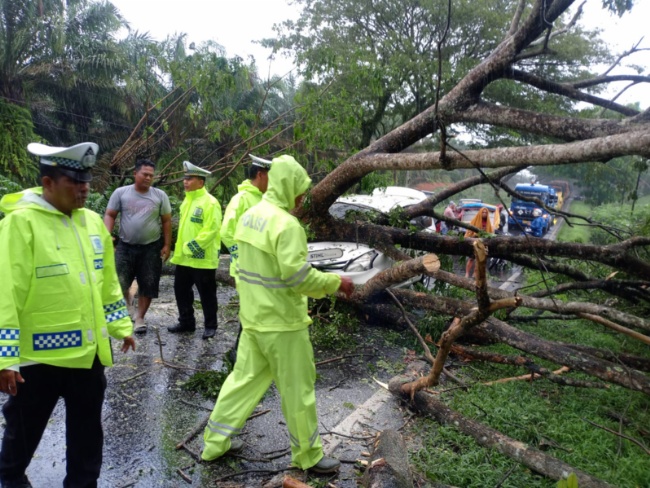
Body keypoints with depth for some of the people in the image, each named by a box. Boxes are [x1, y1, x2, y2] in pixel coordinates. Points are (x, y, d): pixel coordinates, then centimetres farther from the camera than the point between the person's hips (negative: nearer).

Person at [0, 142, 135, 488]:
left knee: (87, 429, 18)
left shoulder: (92, 221, 4)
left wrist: (121, 326, 14)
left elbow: (108, 282, 12)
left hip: (89, 350, 5)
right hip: (40, 354, -5)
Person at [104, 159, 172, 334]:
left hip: (151, 247, 1)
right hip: (125, 246, 0)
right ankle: (127, 298, 34)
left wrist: (167, 245, -1)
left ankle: (140, 317, 22)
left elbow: (166, 221, 3)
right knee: (119, 282, 0)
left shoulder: (160, 195, 0)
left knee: (148, 285, 5)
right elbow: (110, 215, 1)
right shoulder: (121, 193, -2)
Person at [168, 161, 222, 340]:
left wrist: (192, 247, -20)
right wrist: (182, 248, 14)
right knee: (181, 290, 16)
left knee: (206, 294, 4)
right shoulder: (187, 200, 13)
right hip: (183, 257, 9)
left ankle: (210, 326, 19)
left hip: (202, 258, -9)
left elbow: (211, 230, -22)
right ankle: (186, 322, 31)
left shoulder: (210, 202, -15)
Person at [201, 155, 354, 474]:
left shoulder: (250, 215, 7)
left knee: (244, 377, 20)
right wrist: (336, 282, -12)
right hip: (281, 321, -8)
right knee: (297, 389, 7)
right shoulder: (286, 223, -21)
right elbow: (297, 276, -25)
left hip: (253, 316, 9)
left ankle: (216, 442, 32)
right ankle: (308, 456, 24)